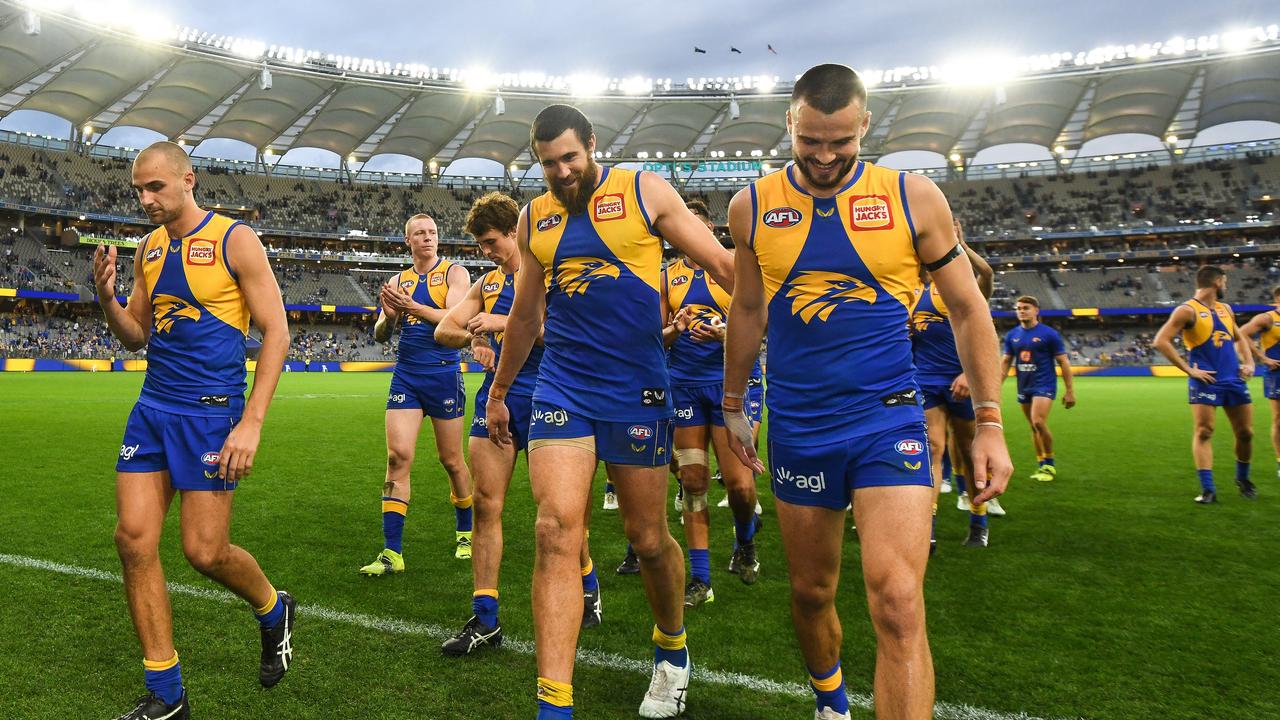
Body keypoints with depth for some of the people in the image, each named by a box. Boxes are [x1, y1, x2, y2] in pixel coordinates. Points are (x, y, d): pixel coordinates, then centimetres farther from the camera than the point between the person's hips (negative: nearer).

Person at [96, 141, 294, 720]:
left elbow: (276, 331, -10)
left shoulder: (233, 239, -6)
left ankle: (273, 610, 29)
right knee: (133, 538, -1)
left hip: (210, 411, -6)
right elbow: (136, 337, 19)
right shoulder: (148, 249, 12)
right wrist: (107, 298, -4)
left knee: (205, 551, -4)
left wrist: (252, 423, -16)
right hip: (152, 408, 6)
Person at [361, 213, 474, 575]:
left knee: (451, 460, 6)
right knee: (397, 456, -7)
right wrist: (388, 317, -15)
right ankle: (392, 552, -5)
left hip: (444, 375, -3)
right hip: (406, 377, 3)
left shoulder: (454, 273, 0)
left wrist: (411, 307, -27)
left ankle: (465, 532, 28)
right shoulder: (398, 281, 12)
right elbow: (380, 335, 8)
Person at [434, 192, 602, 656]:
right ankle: (485, 620, 6)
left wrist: (503, 322, -21)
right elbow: (443, 330, 14)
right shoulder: (487, 283, 16)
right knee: (486, 504, -1)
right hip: (496, 396, 5)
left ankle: (588, 586, 30)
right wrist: (475, 338, -6)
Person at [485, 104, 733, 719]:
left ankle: (672, 649, 38)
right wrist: (498, 391, 27)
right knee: (556, 532, -12)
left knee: (648, 539, 9)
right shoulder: (533, 219, 12)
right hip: (562, 388, 3)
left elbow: (721, 264, -2)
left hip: (637, 391, -2)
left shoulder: (645, 192, 0)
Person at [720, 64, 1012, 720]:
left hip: (888, 420, -2)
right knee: (811, 592, 15)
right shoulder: (753, 206, 2)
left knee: (898, 604, -14)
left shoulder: (913, 197, -3)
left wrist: (989, 423, 0)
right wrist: (733, 406, 18)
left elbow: (967, 309, 3)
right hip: (797, 428, 2)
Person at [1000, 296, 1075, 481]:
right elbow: (1005, 362, 13)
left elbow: (1064, 362, -4)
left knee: (1038, 422, -18)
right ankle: (1041, 465, 21)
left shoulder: (1049, 334, -6)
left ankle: (1049, 465, -2)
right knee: (1034, 428, 10)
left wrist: (1070, 391, -6)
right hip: (1023, 387, 5)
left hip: (1044, 385, -5)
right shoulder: (1012, 335, 7)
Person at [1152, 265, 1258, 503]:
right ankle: (1208, 488, -8)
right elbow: (1160, 341, -17)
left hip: (1233, 379, 7)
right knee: (1203, 432, -10)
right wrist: (1189, 370, -17)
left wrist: (1249, 362, 10)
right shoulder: (1188, 310, -9)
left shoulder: (1225, 308, 14)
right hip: (1205, 381, -7)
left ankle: (1243, 478, 32)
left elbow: (1240, 337, 28)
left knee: (1246, 433, 10)